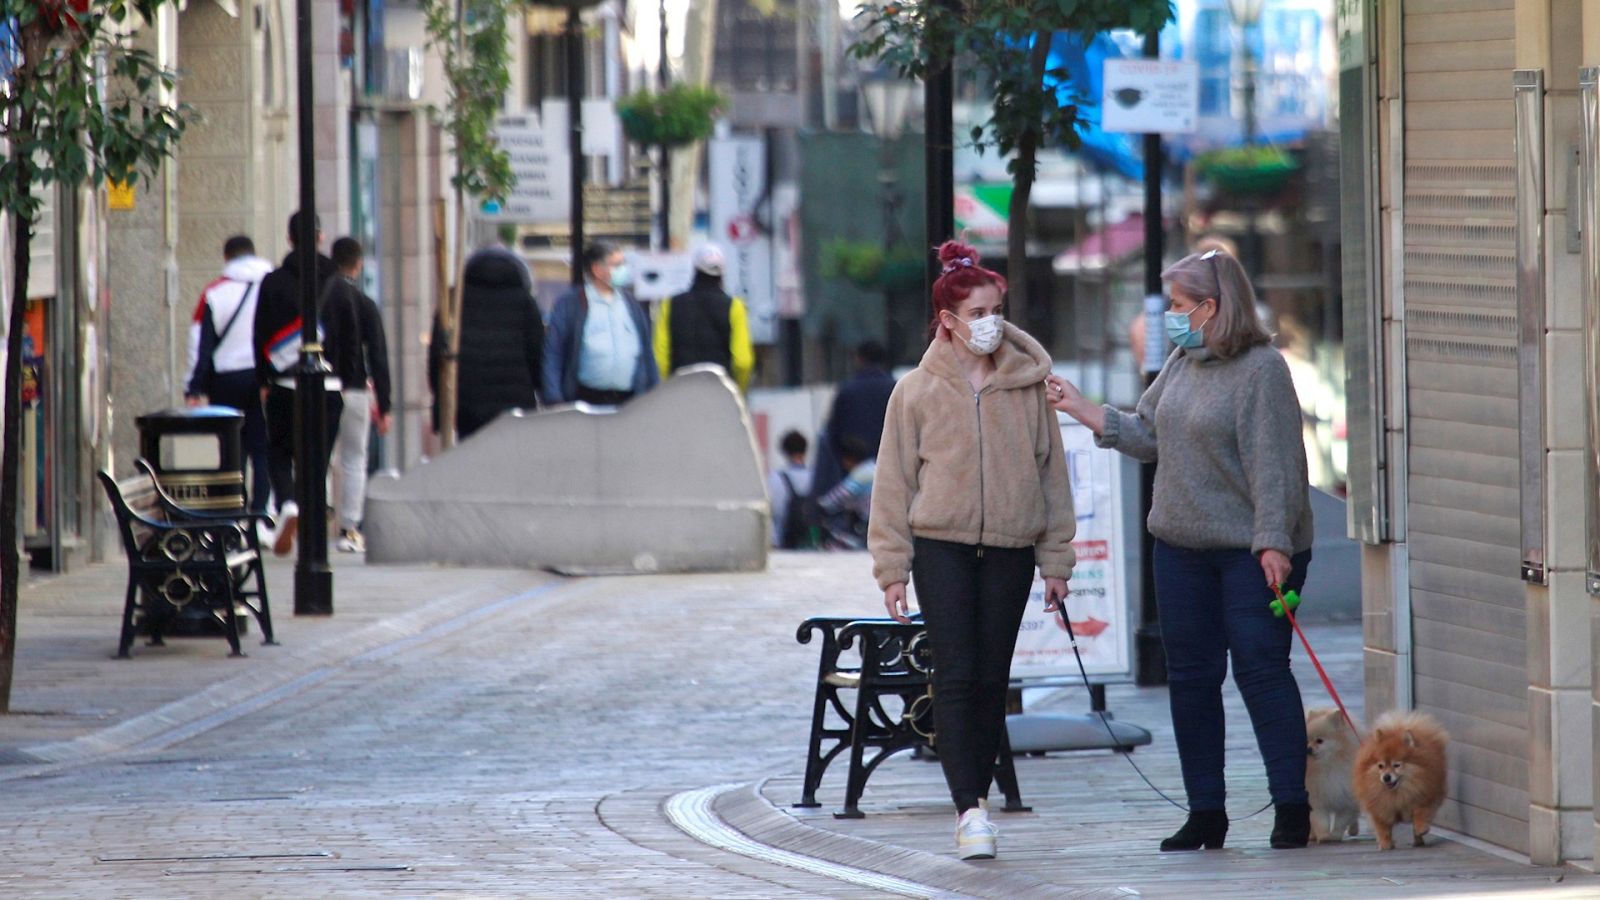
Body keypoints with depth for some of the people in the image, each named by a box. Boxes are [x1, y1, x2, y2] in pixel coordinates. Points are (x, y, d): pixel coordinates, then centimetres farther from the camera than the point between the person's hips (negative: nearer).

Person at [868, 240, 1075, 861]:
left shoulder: (1029, 385, 4)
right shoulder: (916, 391, 0)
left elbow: (1051, 473, 9)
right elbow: (894, 483, 3)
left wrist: (1056, 560, 7)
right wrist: (892, 569, -1)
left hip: (1010, 552, 2)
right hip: (942, 547, -2)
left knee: (992, 681, 6)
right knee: (956, 677, -11)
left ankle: (977, 800, 15)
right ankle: (969, 809, -16)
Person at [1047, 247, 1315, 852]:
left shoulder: (1261, 370, -13)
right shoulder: (1181, 364, 11)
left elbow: (1273, 462, -17)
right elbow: (1148, 436, 17)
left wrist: (1274, 541, -21)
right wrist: (1082, 411, 12)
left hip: (1252, 550, -8)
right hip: (1182, 546, 8)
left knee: (1261, 670, -7)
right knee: (1190, 676, 9)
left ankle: (1292, 807, -1)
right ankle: (1205, 812, 16)